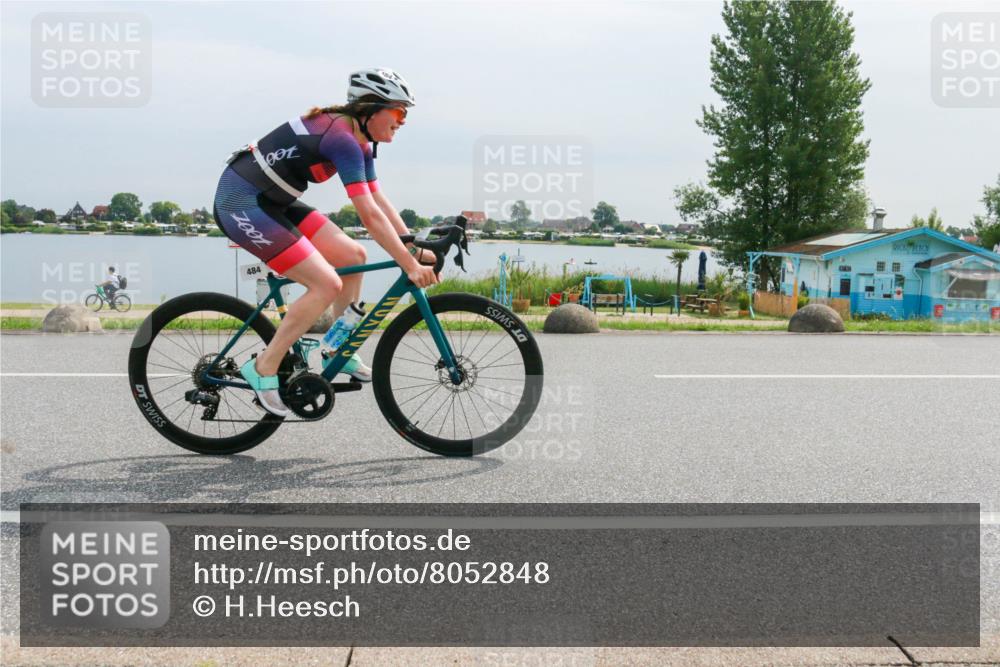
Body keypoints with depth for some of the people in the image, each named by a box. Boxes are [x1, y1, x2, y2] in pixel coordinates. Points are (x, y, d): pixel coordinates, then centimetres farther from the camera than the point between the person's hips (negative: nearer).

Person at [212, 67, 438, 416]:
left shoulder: (359, 140, 6)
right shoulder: (342, 139, -24)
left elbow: (380, 201, 8)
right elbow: (370, 216, -27)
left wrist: (416, 248, 2)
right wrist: (411, 266, -25)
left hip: (271, 202, 10)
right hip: (242, 203, -10)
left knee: (353, 255, 7)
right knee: (327, 284, -14)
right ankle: (263, 369, -3)